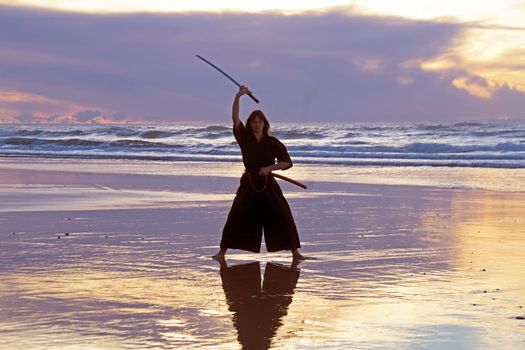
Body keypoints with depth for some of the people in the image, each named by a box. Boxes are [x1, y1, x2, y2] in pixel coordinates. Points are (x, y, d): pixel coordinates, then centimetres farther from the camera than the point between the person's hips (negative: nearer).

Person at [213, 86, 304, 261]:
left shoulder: (272, 142, 0)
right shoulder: (244, 138, 1)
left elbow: (287, 162, -1)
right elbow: (235, 118, -11)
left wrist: (269, 168, -17)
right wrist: (238, 96, -20)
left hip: (268, 186, 0)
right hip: (249, 185, 0)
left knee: (284, 218, -4)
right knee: (235, 218, -4)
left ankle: (295, 253, 5)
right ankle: (222, 252, 6)